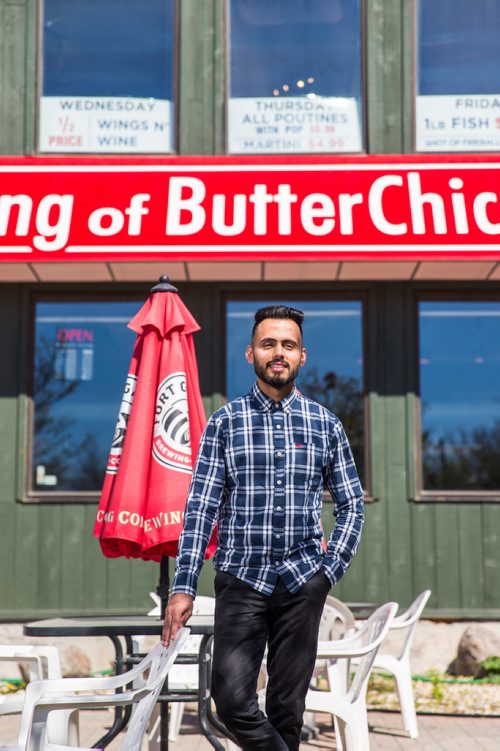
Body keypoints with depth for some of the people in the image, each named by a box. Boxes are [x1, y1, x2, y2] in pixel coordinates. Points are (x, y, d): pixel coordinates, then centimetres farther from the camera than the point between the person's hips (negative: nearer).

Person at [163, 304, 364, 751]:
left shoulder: (325, 425, 6)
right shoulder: (225, 423, 3)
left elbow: (352, 504, 10)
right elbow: (201, 507, -1)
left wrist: (331, 570, -1)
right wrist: (184, 586, -7)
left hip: (302, 582, 1)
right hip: (241, 579, -1)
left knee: (287, 705, 6)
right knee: (232, 698, -13)